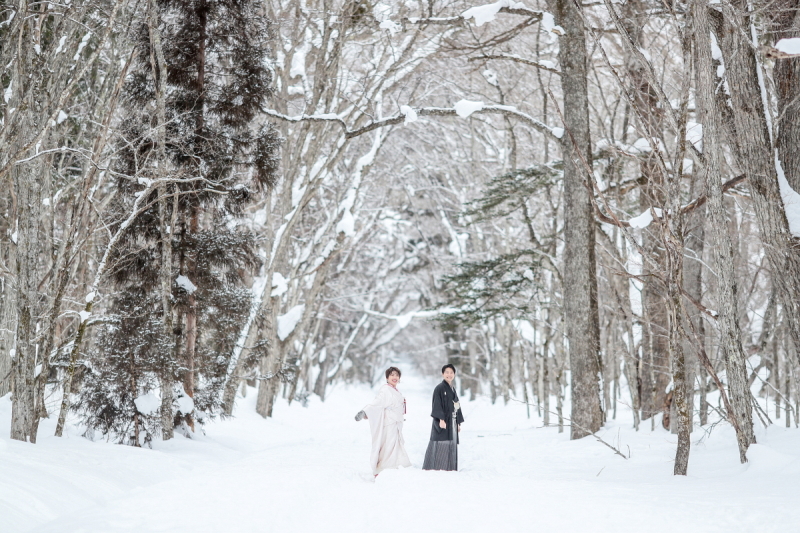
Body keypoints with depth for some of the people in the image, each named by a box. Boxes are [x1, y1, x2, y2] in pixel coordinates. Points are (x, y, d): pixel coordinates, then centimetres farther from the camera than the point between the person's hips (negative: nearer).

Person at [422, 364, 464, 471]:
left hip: (452, 422, 8)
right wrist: (441, 419, -25)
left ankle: (448, 468, 12)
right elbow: (437, 405, -15)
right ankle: (434, 468, -6)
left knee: (451, 446, 8)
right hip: (442, 422, -8)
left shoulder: (453, 389, 17)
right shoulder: (439, 388, -7)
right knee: (440, 446, -10)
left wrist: (458, 423, 16)